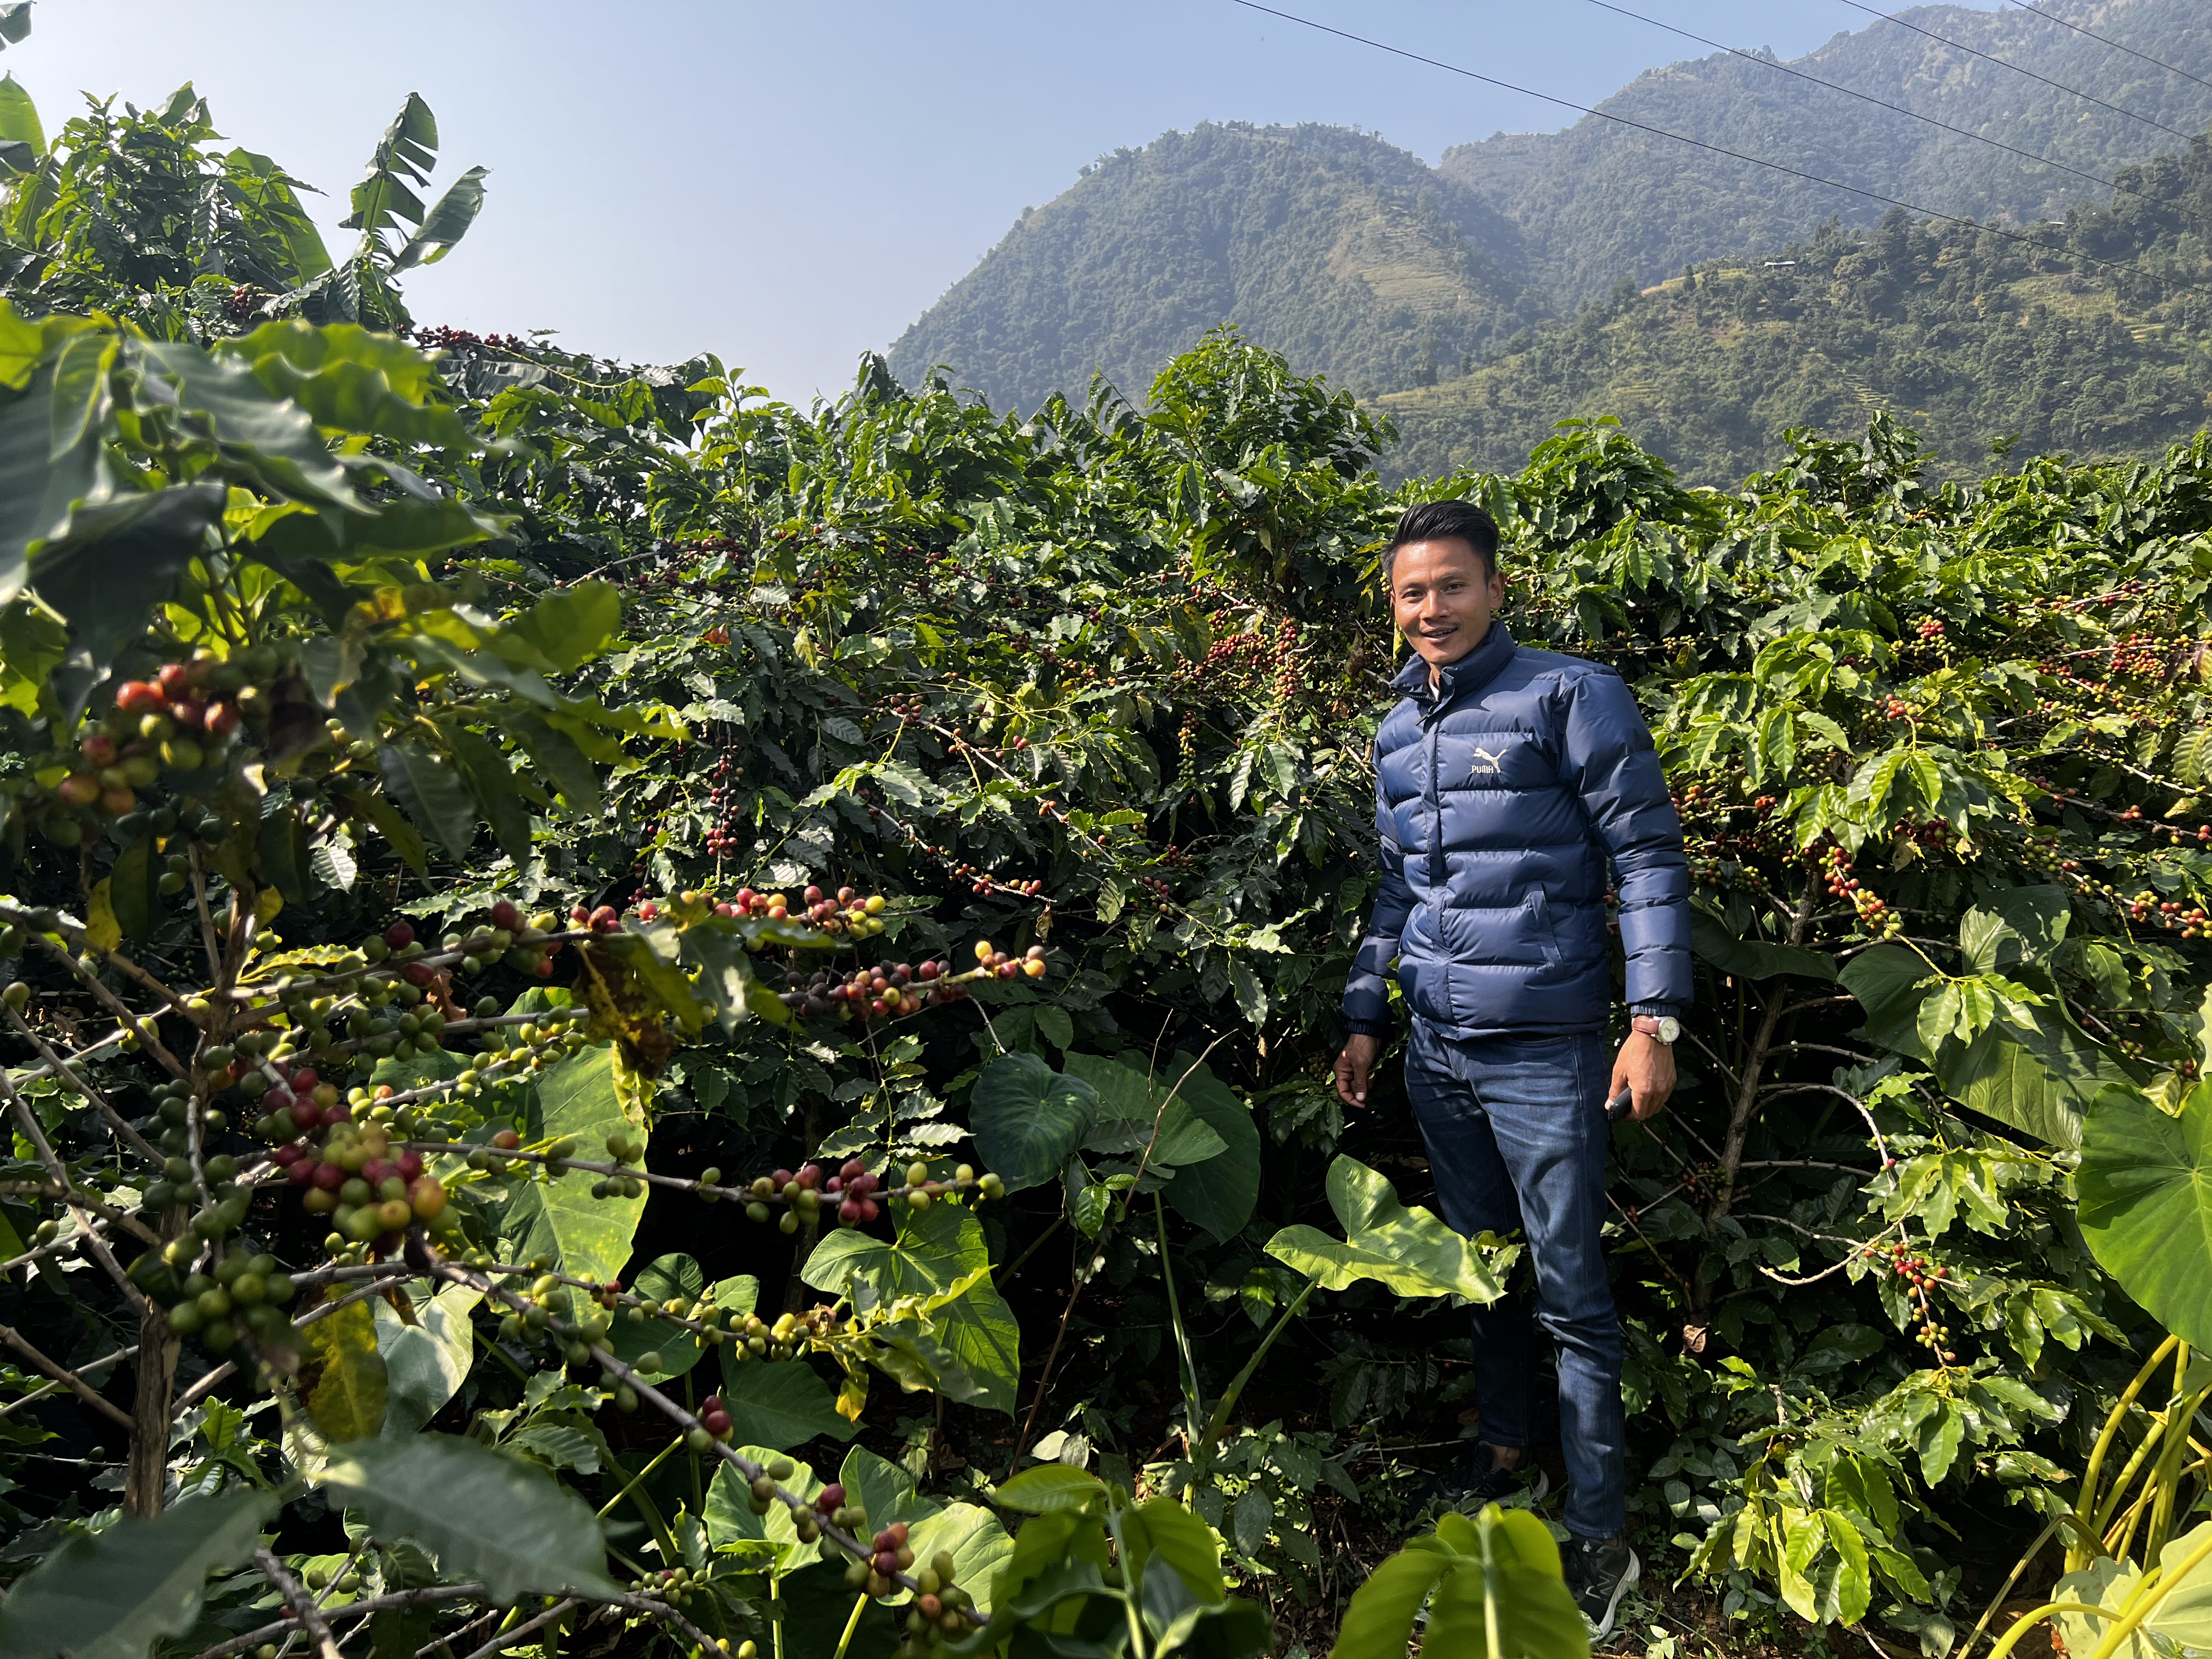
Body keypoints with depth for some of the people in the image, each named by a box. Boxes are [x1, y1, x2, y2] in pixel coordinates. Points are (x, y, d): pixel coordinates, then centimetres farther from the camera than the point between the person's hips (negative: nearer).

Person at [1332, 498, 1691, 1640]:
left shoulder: (1570, 697, -7)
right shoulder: (1397, 734, 12)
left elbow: (1647, 854, -9)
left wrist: (1653, 1019, -15)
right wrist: (1364, 1019, 17)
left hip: (1544, 1052, -6)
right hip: (1436, 1051, 6)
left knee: (1569, 1295, 2)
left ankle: (1599, 1539, 16)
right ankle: (1505, 1455, 38)